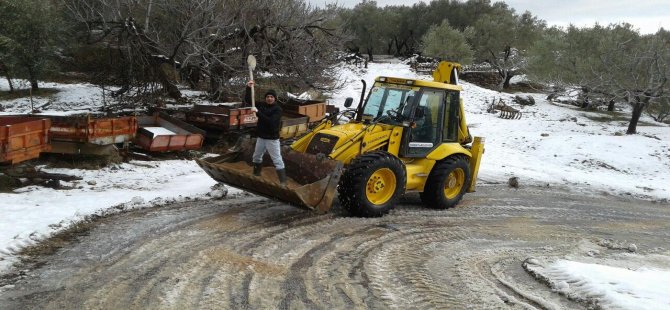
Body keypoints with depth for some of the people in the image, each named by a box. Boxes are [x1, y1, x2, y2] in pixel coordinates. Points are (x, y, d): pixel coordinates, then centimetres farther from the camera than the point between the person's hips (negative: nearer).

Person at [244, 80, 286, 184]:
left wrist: (258, 112, -30)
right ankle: (256, 175, 41)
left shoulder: (277, 109, -15)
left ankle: (283, 182, -6)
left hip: (272, 139, -7)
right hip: (261, 138, 7)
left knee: (277, 160, -7)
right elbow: (248, 100, 4)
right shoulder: (262, 105, 1)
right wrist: (249, 88, -12)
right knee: (256, 157, 22)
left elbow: (270, 122, -29)